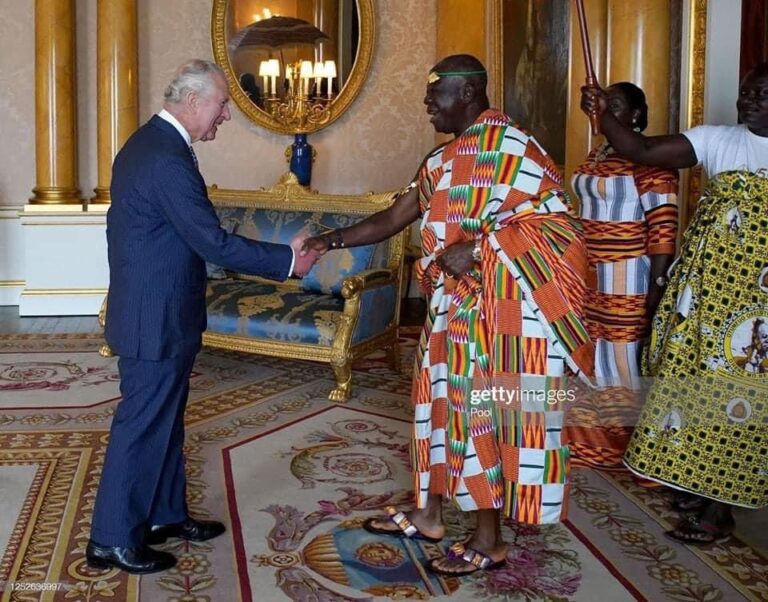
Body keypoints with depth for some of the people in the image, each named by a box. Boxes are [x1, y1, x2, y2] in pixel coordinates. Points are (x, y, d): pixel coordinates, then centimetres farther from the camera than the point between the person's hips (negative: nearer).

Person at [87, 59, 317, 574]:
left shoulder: (149, 142, 10)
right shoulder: (169, 159, -23)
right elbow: (214, 243, -24)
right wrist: (287, 261, -15)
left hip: (152, 312, 10)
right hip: (157, 320, -10)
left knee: (164, 419, 19)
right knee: (143, 426, 1)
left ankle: (165, 515, 33)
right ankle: (112, 541, 13)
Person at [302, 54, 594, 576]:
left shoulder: (510, 147, -15)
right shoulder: (442, 161, 11)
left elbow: (557, 229, -20)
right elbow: (390, 221, 13)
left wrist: (476, 248, -22)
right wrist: (331, 240, 3)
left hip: (501, 308, -9)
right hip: (455, 307, 9)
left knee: (485, 412, 0)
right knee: (445, 401, 16)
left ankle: (490, 541, 14)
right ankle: (428, 514, 31)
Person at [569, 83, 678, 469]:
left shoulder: (650, 160, -14)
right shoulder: (596, 156, 13)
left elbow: (663, 230, -18)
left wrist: (656, 289, -21)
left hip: (628, 282, -8)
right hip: (590, 279, 9)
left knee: (627, 358, 0)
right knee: (592, 355, 14)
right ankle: (593, 441, 28)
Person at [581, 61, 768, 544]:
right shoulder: (718, 140, 2)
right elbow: (643, 151, -7)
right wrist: (603, 115, -20)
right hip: (707, 290, 3)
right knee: (695, 383, 8)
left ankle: (719, 507, 11)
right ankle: (698, 483, 25)